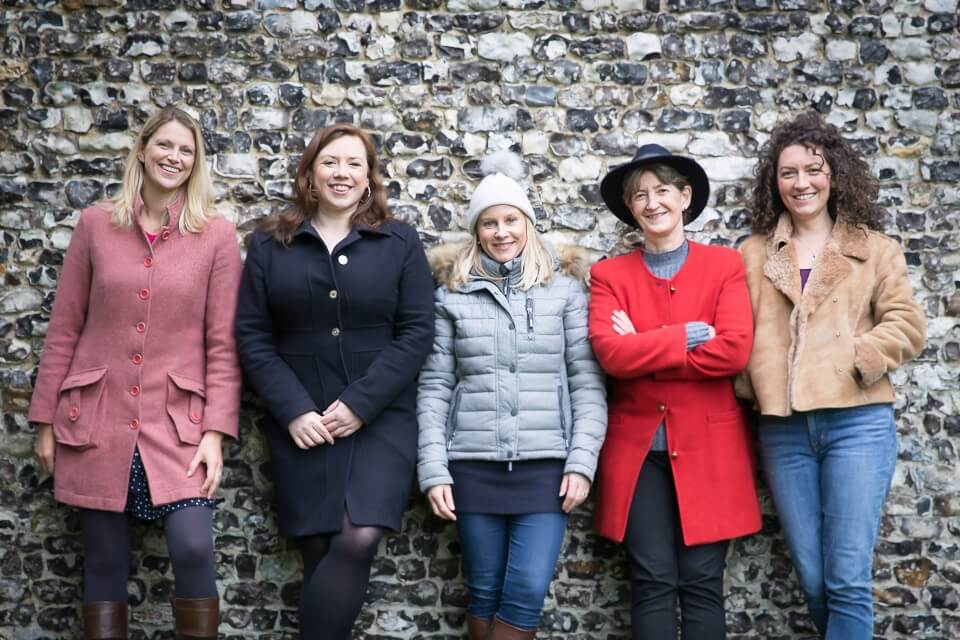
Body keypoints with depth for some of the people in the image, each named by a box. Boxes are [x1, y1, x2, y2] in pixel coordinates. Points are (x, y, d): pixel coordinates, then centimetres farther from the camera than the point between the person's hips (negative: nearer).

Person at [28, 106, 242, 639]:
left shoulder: (217, 235, 0)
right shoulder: (95, 224, 4)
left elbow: (223, 344, -1)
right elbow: (63, 329, 7)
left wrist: (215, 431, -8)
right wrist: (45, 421, 5)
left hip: (179, 424, -1)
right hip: (96, 420, 2)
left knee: (193, 549, -14)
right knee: (103, 562, 7)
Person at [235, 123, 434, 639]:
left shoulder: (400, 242, 4)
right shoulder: (270, 244, 7)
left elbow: (416, 332, -3)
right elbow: (252, 336, 2)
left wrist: (359, 404, -12)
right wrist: (293, 411, -10)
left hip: (381, 418, -1)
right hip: (302, 425, 1)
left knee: (359, 540, -17)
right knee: (319, 550, 2)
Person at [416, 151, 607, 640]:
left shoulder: (564, 288, 5)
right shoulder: (453, 294, 7)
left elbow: (588, 383, 2)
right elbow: (434, 388, 4)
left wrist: (582, 462, -6)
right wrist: (434, 470, -3)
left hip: (546, 463, -1)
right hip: (474, 465, 1)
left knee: (528, 591, -6)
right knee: (484, 591, 8)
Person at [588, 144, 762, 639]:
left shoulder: (725, 264, 4)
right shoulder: (609, 274, 6)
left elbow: (734, 350, -11)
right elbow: (610, 353, -11)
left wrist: (643, 352, -9)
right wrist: (690, 336, -13)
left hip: (708, 448, 0)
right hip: (638, 449, 1)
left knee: (702, 583, 3)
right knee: (652, 584, 2)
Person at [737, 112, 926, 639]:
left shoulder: (875, 250, 10)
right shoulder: (753, 254, 13)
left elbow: (906, 326, 2)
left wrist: (857, 359, -12)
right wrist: (753, 384, -5)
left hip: (857, 421, -2)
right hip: (782, 428, 2)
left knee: (848, 579, -5)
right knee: (812, 578, 8)